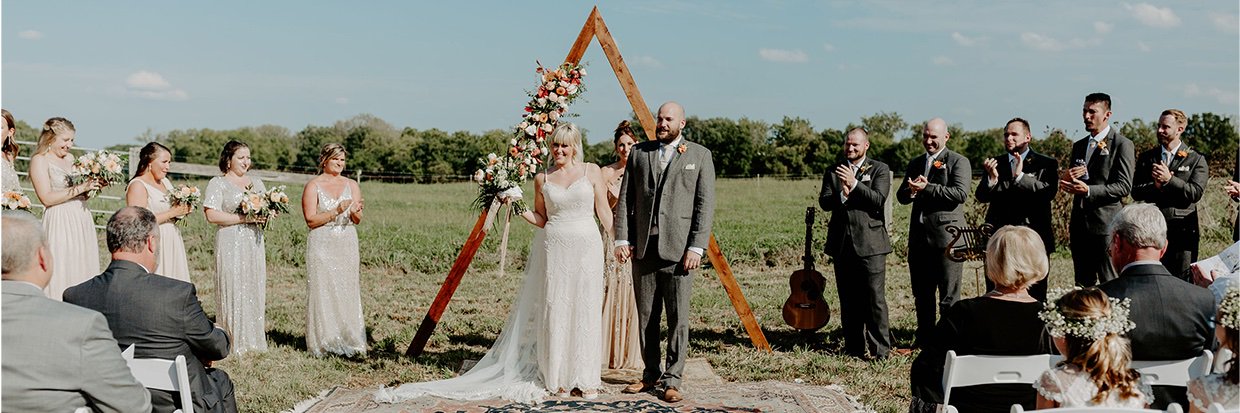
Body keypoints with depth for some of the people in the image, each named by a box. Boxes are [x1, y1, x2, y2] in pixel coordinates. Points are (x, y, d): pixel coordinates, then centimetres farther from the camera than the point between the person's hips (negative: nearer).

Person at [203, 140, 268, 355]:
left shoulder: (256, 182, 16)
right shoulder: (218, 183, -2)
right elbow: (211, 215, -13)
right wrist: (244, 218, -16)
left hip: (254, 243, 5)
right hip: (230, 244, -5)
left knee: (255, 289, 6)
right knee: (233, 290, -5)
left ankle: (254, 340, 13)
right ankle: (234, 342, 2)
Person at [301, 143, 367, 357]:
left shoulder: (351, 185, 11)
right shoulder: (313, 186, 0)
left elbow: (357, 220, 5)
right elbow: (311, 220, -8)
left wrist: (355, 212, -17)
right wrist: (336, 211, -17)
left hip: (347, 245, 3)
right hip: (322, 246, -3)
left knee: (348, 292, 2)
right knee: (323, 293, -4)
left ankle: (349, 341, 6)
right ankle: (323, 343, 1)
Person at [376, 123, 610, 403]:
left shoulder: (591, 171, 4)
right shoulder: (542, 179, 8)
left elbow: (604, 212, 6)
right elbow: (542, 220, 13)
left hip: (586, 247, -1)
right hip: (554, 248, 1)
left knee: (585, 311, 1)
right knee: (554, 312, 2)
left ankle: (586, 379, 11)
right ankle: (558, 379, 13)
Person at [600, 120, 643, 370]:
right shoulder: (606, 173, 3)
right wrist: (615, 197, -15)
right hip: (614, 237, -1)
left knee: (636, 293, -2)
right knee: (612, 292, -5)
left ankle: (634, 354, 7)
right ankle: (610, 352, 4)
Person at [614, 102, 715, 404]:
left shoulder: (700, 155, 5)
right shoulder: (639, 153, 12)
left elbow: (705, 205, -1)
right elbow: (625, 199, 10)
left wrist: (696, 247, -9)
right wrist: (622, 239, 0)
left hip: (678, 250, -3)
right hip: (643, 248, 3)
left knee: (678, 319, 0)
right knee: (646, 317, 9)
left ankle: (673, 380, 8)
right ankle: (651, 374, 21)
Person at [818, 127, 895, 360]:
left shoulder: (879, 170, 4)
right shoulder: (833, 172, 14)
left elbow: (879, 200, -9)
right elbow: (824, 202, 3)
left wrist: (854, 184, -18)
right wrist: (841, 195, -16)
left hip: (870, 244, -4)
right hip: (842, 244, 4)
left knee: (875, 298, -7)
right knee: (848, 300, 9)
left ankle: (880, 349, -3)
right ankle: (854, 348, 17)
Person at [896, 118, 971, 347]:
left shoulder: (958, 161, -2)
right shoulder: (915, 163, 17)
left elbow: (961, 193, -16)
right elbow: (901, 196, 13)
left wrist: (927, 187, -19)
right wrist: (910, 191, -10)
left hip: (946, 236, -6)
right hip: (919, 236, 6)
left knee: (949, 296, -3)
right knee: (921, 294, 14)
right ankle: (924, 340, 26)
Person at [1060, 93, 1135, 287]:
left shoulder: (1122, 144, -4)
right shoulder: (1078, 146, 17)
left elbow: (1124, 186, -12)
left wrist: (1089, 190, -22)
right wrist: (1066, 180, -2)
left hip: (1106, 225, -7)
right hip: (1080, 225, 7)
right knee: (1082, 284, 11)